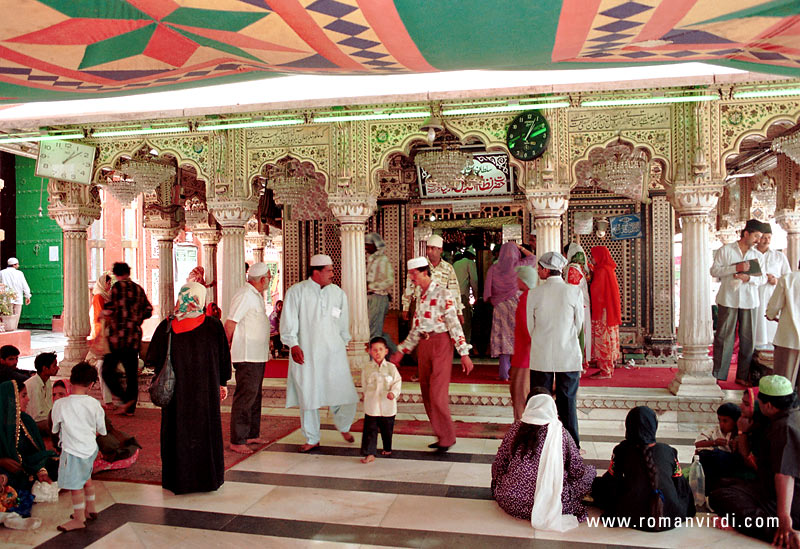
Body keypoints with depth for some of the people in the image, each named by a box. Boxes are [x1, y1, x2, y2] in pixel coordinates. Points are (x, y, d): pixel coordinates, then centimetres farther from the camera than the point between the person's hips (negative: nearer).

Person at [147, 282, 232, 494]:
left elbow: (153, 359, 0)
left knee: (178, 431, 12)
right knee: (205, 430, 12)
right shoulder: (213, 325, -8)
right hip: (206, 390, 0)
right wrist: (223, 383, 10)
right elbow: (224, 357, -1)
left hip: (176, 390, 0)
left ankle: (178, 479, 19)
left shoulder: (166, 327, -7)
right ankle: (207, 477, 19)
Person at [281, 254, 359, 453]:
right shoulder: (296, 292, 1)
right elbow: (289, 322, -1)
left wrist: (343, 344, 17)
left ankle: (343, 426, 26)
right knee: (308, 396, 4)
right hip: (306, 353, -2)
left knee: (345, 392, -2)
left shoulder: (338, 293, 9)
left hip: (334, 353, 2)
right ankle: (312, 439, 20)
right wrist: (293, 345, -8)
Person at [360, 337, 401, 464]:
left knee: (387, 429, 14)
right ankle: (369, 454, 0)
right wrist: (368, 396, 9)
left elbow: (397, 382, -1)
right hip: (371, 406, 0)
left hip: (387, 406, 0)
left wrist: (393, 392, -18)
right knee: (370, 429, -3)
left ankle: (387, 448, 36)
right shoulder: (366, 368, 1)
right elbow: (364, 385, 11)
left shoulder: (391, 367, -2)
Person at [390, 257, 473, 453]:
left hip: (440, 344, -7)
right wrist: (401, 351, 20)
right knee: (427, 394, 8)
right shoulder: (420, 296, 14)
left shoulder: (443, 294, -8)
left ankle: (447, 438, 7)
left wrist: (464, 353, -14)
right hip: (423, 346, 7)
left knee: (437, 394, -8)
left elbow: (454, 323, -12)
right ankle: (443, 436, 19)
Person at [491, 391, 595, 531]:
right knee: (590, 471, 16)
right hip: (552, 503, -1)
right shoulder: (561, 433, -8)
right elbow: (577, 471, -1)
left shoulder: (516, 428, -4)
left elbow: (498, 466, 2)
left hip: (511, 504, 1)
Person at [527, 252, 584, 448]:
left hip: (541, 356, 0)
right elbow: (579, 324, 4)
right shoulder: (574, 292, -5)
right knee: (567, 402, 9)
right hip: (568, 355, 0)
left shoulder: (534, 293, -5)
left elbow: (530, 326, 2)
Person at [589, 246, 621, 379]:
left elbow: (595, 291, -14)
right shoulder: (608, 269, 14)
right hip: (608, 310, 10)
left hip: (602, 312, -10)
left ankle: (605, 371, -1)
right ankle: (607, 369, 17)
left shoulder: (602, 271, -16)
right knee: (606, 339, 12)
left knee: (602, 339, -5)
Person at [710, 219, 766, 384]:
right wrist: (736, 268, -16)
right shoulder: (725, 250, 3)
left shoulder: (758, 255, 13)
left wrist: (748, 278, -12)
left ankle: (743, 376, 12)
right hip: (728, 300, -3)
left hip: (749, 301, 3)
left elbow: (762, 278, 9)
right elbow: (714, 271, -5)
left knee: (748, 339, 3)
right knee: (724, 336, -1)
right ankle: (718, 374, 4)